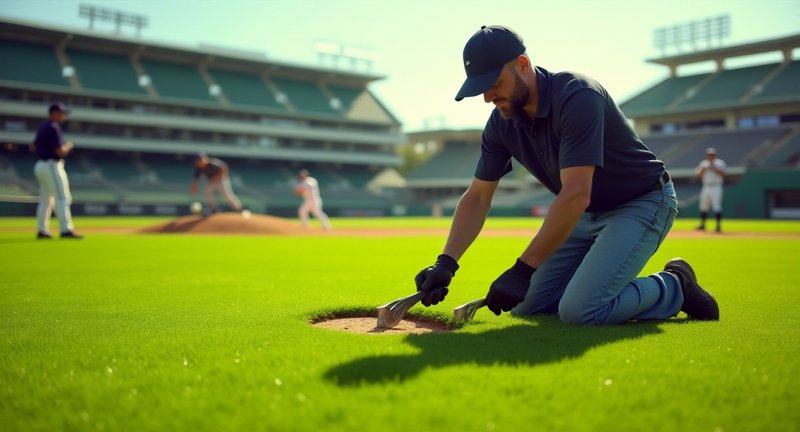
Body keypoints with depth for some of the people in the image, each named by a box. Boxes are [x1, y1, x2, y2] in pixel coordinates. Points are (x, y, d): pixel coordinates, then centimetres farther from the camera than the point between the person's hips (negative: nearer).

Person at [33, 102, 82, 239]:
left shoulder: (42, 128, 15)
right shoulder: (53, 128, -14)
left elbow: (34, 146, 23)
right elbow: (60, 151, -21)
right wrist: (68, 146, -1)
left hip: (40, 165, 10)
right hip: (52, 166, -10)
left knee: (46, 199, 14)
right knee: (63, 198, -10)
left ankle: (42, 230, 16)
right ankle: (66, 230, -15)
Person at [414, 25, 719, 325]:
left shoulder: (577, 97, -30)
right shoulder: (501, 122, -6)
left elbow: (576, 194, -37)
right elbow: (477, 197, -3)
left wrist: (523, 270, -38)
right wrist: (446, 262, -16)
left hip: (642, 203, -7)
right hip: (586, 215, 8)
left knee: (580, 311, -24)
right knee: (525, 308, 2)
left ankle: (675, 287, 1)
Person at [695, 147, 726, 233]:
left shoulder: (720, 162, 1)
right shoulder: (703, 163, 13)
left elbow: (722, 173, -12)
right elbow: (699, 175, 8)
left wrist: (713, 168, -16)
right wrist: (704, 169, -7)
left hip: (716, 187, -5)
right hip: (706, 187, 5)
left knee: (716, 206, -11)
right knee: (703, 206, 7)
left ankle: (719, 226, -9)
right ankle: (702, 225, 17)